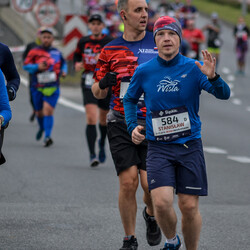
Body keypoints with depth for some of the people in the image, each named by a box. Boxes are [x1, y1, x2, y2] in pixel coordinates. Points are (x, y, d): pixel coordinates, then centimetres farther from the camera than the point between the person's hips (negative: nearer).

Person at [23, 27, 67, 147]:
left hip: (52, 87, -1)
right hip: (38, 87, 1)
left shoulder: (57, 52, 8)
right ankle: (42, 128, 46)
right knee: (39, 112, 15)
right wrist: (37, 67, -21)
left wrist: (63, 71, 6)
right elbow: (26, 65, -5)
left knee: (48, 110, -17)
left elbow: (63, 63, 26)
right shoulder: (34, 52, 0)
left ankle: (47, 136, -19)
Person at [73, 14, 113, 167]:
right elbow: (77, 55, 23)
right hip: (89, 83, 0)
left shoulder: (110, 42, -3)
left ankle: (102, 144, 46)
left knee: (104, 118, 15)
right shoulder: (83, 42, 6)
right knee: (91, 118, -15)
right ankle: (92, 155, -16)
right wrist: (77, 64, 2)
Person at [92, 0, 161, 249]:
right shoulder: (110, 50, 8)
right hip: (121, 124, 1)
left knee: (150, 182, -9)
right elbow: (97, 92, 12)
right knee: (128, 181, -7)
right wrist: (103, 84, -10)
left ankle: (151, 215, 26)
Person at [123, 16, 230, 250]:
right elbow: (129, 99, 19)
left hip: (190, 145, 0)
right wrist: (132, 127, 4)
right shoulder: (144, 71, 1)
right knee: (162, 203, -14)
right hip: (158, 148, 0)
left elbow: (224, 94, -13)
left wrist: (213, 77, -33)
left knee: (189, 206, 0)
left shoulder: (193, 68, -4)